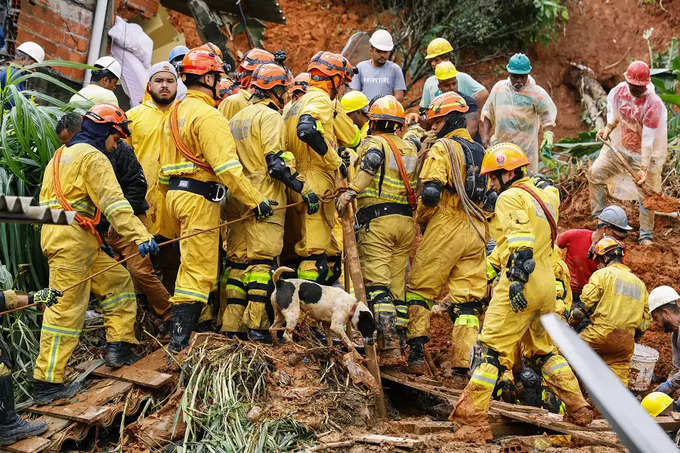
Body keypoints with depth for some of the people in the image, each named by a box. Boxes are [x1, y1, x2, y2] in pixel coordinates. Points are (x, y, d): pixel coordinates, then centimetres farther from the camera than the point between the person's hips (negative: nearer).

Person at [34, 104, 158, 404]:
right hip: (72, 240, -10)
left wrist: (98, 240, 29)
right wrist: (140, 236, -27)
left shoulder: (61, 155, 24)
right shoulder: (92, 156, -7)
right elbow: (113, 201, -19)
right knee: (66, 308, -9)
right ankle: (47, 383, -8)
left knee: (118, 280, 16)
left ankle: (118, 347, 14)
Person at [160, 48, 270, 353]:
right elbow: (226, 166, -21)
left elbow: (165, 162, 22)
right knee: (199, 269, -7)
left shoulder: (175, 112, 18)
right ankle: (181, 339, -8)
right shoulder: (207, 115, -14)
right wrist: (256, 201, -17)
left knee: (190, 263, 20)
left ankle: (182, 326, 25)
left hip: (175, 193, 10)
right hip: (199, 196, -10)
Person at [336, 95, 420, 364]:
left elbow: (372, 162, -23)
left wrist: (351, 191, -29)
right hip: (407, 222, 6)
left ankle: (389, 348, -17)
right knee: (397, 285, 11)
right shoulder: (411, 145, 16)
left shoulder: (373, 142, -1)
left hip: (377, 221, -6)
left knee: (377, 285, -8)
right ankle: (395, 339, 12)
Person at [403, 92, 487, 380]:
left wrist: (420, 218, 2)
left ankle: (416, 353, -1)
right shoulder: (480, 152, 18)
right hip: (476, 232, 6)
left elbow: (431, 193, -15)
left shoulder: (442, 148, -6)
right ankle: (464, 366, 1)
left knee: (419, 289, 6)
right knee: (467, 301, 4)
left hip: (445, 228, -6)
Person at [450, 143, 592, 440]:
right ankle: (578, 410, 18)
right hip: (547, 283, 9)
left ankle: (472, 420, -14)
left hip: (521, 285, -9)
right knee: (543, 350, 20)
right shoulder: (545, 196, 18)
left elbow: (520, 240, -18)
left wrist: (517, 278, -25)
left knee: (492, 349, -9)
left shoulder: (511, 197, -7)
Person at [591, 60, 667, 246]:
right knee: (595, 173, 4)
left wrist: (644, 168, -30)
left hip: (645, 154, -5)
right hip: (620, 147, 6)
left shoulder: (653, 105, -28)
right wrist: (608, 128, -4)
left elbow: (648, 140, -28)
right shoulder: (619, 91, -11)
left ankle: (646, 235, 16)